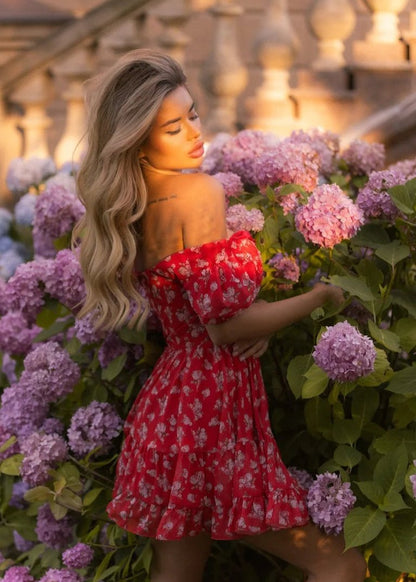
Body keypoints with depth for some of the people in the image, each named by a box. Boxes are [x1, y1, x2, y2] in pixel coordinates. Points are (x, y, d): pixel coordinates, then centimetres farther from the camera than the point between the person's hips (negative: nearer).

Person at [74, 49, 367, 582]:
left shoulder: (131, 211, 7)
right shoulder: (200, 192, -17)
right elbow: (225, 322, -18)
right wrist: (322, 295, -7)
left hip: (168, 399, 9)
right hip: (213, 413, -9)